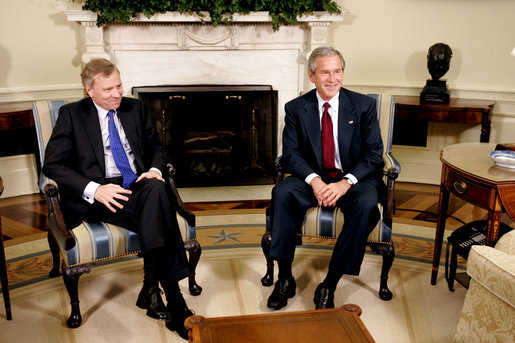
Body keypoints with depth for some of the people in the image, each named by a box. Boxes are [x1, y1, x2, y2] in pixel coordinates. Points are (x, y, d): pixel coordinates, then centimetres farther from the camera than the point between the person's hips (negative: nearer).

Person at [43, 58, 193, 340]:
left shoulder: (135, 108, 17)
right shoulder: (71, 115, 5)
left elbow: (156, 148, 23)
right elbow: (52, 165, -2)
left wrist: (155, 170, -3)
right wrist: (94, 189, -18)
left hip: (138, 187, 4)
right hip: (96, 198, -3)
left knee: (157, 188, -35)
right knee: (155, 201, -34)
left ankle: (151, 287, -30)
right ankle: (174, 302, -32)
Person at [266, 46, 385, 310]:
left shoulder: (364, 106, -1)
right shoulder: (296, 108, 2)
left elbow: (374, 154, -5)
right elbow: (290, 154, -4)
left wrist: (346, 182, -23)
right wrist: (314, 180, -23)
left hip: (353, 179, -1)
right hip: (312, 178, 1)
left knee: (366, 203, -33)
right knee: (281, 193, -28)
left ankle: (329, 285, -23)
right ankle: (285, 279, -18)